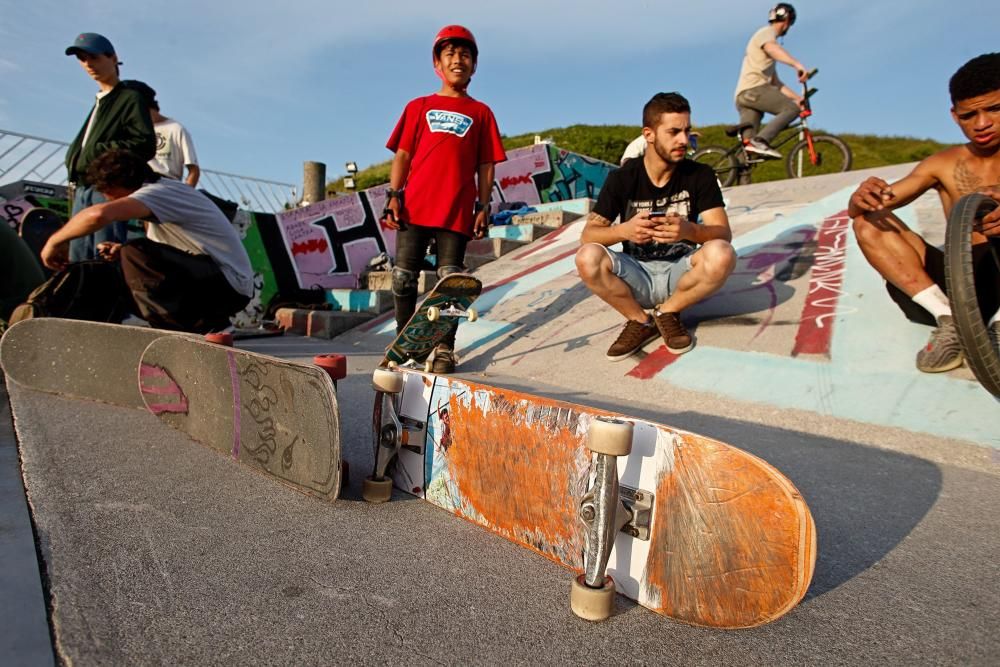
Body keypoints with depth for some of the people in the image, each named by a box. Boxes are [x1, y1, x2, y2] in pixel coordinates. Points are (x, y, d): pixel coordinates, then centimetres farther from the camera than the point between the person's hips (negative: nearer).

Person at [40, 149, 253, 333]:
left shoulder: (160, 192, -12)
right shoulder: (162, 196, 18)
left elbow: (99, 214, -27)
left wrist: (55, 241, -12)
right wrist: (122, 252, 4)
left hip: (229, 284, -10)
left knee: (136, 254, -21)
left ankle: (178, 330, -13)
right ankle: (205, 324, 10)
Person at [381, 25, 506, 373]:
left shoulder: (481, 113, 15)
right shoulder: (418, 107, 17)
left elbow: (486, 165, 10)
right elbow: (402, 154, 11)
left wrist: (483, 206, 0)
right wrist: (394, 195, -1)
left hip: (457, 210, -1)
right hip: (414, 206, 1)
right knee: (404, 277, 0)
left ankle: (445, 350, 3)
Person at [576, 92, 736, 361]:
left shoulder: (700, 175, -5)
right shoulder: (622, 179, -7)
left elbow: (724, 234, -14)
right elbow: (587, 235, -11)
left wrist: (690, 231, -37)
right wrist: (623, 230, -33)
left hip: (681, 273, 0)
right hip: (638, 275, 0)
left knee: (721, 254, -31)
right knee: (587, 258, -28)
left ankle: (668, 312, -4)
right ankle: (640, 321, -5)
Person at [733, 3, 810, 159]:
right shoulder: (767, 32, 6)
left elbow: (775, 82, 31)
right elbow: (772, 48, -21)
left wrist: (797, 97, 24)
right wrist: (797, 64, -35)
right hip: (752, 90, -9)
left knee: (747, 145, -1)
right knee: (792, 109, -18)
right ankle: (760, 141, -33)